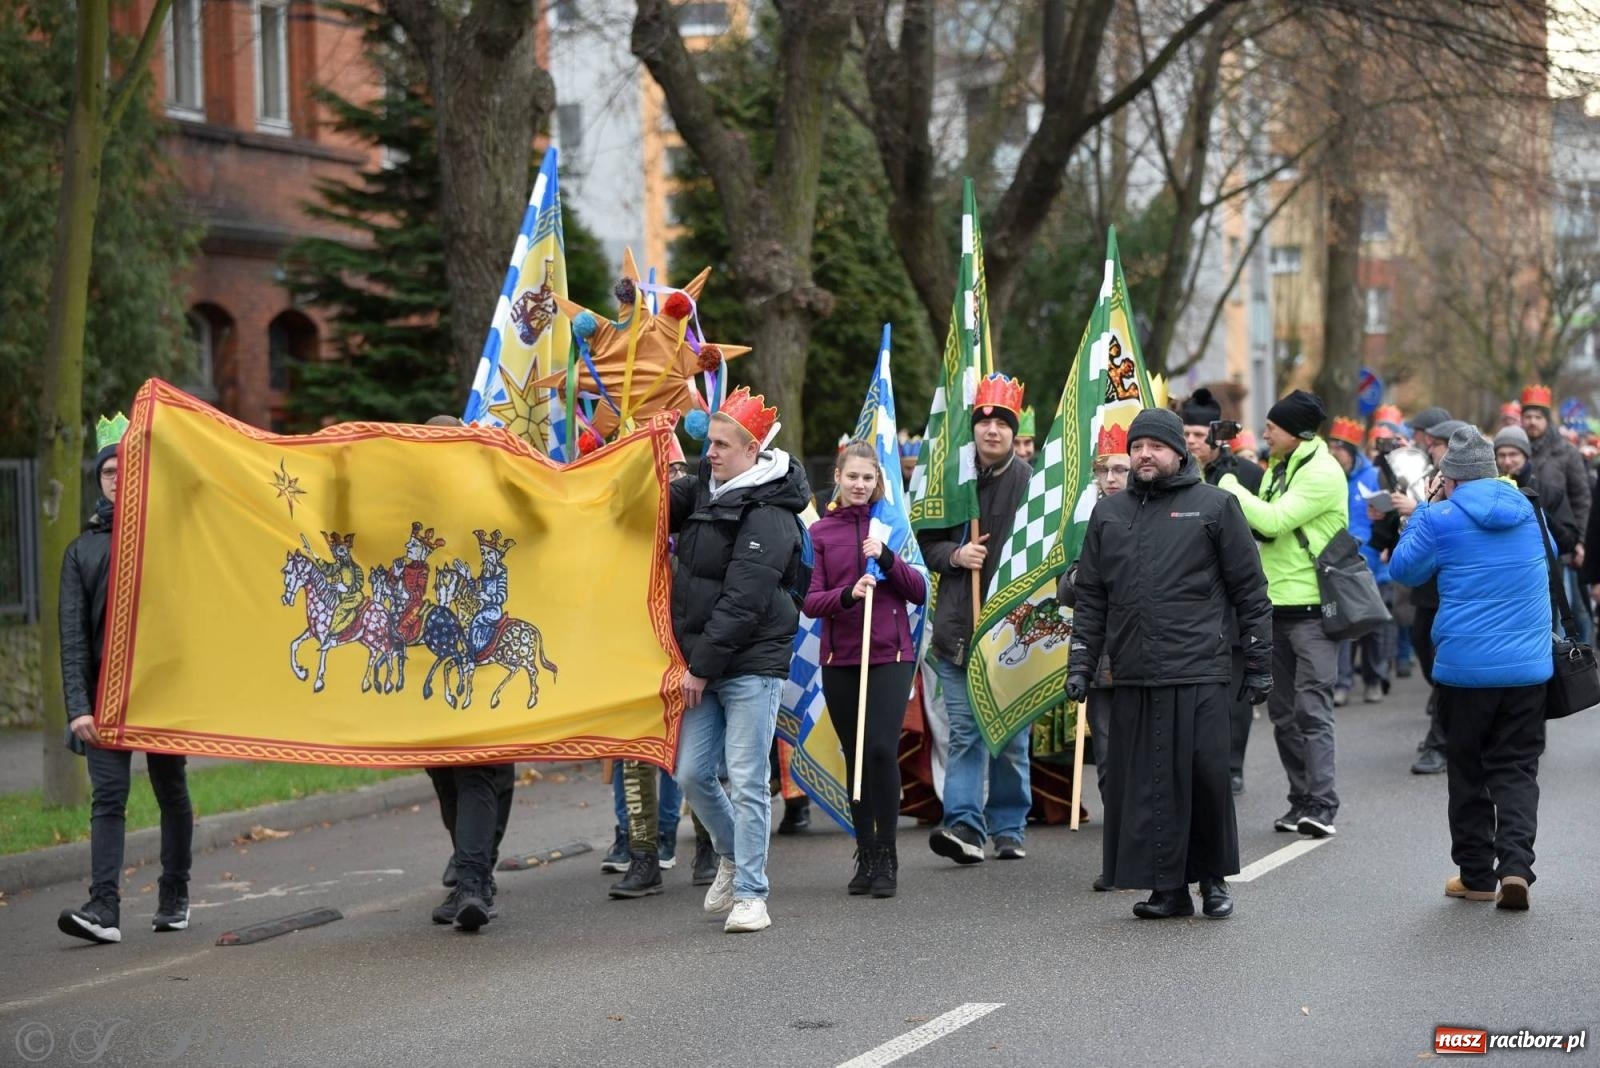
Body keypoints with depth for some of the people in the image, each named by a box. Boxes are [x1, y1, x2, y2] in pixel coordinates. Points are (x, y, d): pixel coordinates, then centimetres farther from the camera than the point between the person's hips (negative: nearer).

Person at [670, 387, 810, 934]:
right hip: (702, 662, 8)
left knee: (747, 781, -5)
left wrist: (702, 667, -16)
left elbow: (743, 603, -18)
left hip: (752, 665, -8)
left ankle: (750, 894, 1)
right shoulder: (706, 489, 11)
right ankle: (733, 855, 31)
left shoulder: (767, 515, -15)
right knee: (692, 773, 8)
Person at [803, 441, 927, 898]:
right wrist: (847, 595, -20)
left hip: (891, 656, -2)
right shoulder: (820, 532, 5)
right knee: (855, 757, 7)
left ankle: (886, 857, -6)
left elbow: (920, 592, 2)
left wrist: (886, 556, -13)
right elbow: (810, 601, -1)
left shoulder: (892, 523, 5)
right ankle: (865, 856, 16)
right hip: (840, 659, 2)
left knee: (881, 749, -15)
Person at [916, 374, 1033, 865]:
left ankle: (1008, 827, 18)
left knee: (1012, 734, 8)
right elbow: (926, 541, 11)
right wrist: (955, 555, -9)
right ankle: (964, 824, -6)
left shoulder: (1030, 481, -4)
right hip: (958, 626, 2)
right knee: (963, 730, -2)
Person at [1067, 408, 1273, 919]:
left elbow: (1250, 590, 3)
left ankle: (1213, 878, 13)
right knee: (1145, 785, 3)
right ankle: (1167, 886, 10)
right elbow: (1090, 597, 17)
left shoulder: (1214, 506, 3)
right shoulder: (1108, 513, 15)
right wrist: (1080, 662, 8)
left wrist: (1259, 663, -1)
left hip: (1199, 674, -4)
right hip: (1132, 679, 4)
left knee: (1206, 778, -3)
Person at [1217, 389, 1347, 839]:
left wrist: (1230, 485, -13)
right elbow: (1259, 526, 8)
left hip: (1313, 607, -9)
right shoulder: (1279, 470, 15)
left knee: (1312, 709, -12)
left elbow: (1273, 521, -21)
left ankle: (1321, 805, -12)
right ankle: (1301, 800, 15)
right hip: (1277, 605, 9)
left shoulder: (1322, 473, -12)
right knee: (1283, 712, 10)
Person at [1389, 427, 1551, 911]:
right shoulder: (1527, 509, 5)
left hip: (1464, 667, -3)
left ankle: (1476, 874, 15)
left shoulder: (1441, 517, -8)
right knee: (1517, 767, 6)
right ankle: (1515, 863, -12)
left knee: (1468, 770, 10)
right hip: (1528, 667, 3)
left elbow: (1404, 568, 5)